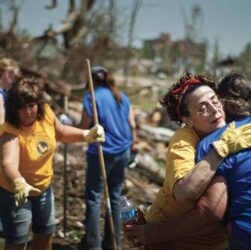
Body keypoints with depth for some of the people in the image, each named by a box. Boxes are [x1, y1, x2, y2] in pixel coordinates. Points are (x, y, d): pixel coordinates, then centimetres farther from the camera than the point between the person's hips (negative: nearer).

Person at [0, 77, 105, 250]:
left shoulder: (45, 113, -15)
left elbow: (61, 133, 7)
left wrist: (86, 135, -7)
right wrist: (19, 184, -72)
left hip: (43, 187, 6)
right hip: (14, 192, -6)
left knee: (45, 233, 23)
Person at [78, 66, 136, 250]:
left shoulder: (92, 97, -8)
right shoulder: (122, 97, 9)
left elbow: (84, 127, -7)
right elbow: (132, 125, 9)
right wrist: (131, 145, 20)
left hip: (101, 152, -6)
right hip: (122, 152, 6)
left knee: (94, 197, 1)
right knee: (115, 196, 12)